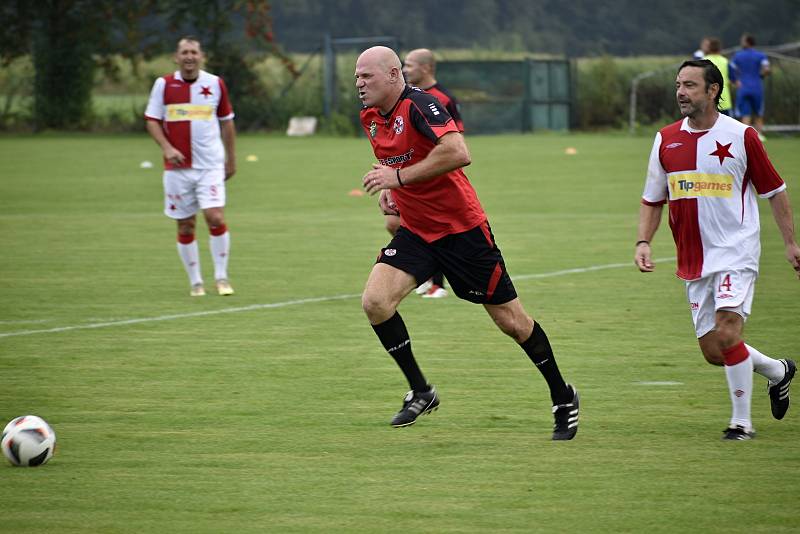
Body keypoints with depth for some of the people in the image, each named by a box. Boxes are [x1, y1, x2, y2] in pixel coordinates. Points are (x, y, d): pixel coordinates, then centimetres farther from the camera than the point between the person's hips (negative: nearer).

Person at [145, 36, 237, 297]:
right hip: (177, 167, 0)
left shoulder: (215, 84, 4)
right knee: (185, 226, 3)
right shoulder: (163, 85, 1)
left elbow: (226, 122, 13)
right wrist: (167, 148, -13)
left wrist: (231, 158, 15)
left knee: (215, 218, -14)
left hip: (211, 166, 0)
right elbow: (152, 121, 3)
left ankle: (221, 277, 0)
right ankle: (195, 282, 15)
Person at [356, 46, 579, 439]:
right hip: (415, 232, 7)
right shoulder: (370, 118, 5)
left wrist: (400, 176, -30)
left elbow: (458, 153, -35)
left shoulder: (418, 104, -21)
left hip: (462, 228, -7)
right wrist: (388, 189, 6)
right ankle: (420, 392, -1)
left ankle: (563, 397, 22)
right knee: (375, 301, -15)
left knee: (510, 320, 3)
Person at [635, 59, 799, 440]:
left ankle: (742, 421, -5)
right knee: (712, 351, 5)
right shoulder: (666, 140, 6)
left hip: (735, 254, -5)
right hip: (693, 261, 5)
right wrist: (643, 242, 0)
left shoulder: (741, 137, -5)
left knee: (726, 335, -19)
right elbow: (652, 199, 14)